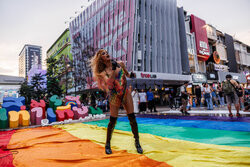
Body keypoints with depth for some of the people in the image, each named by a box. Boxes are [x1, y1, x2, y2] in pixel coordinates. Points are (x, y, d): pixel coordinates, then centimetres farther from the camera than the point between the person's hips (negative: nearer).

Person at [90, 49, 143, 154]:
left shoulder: (120, 64, 2)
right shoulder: (103, 72, -4)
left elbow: (126, 73, 21)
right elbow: (109, 82, -23)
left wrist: (130, 75, 0)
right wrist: (113, 70, -29)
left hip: (126, 94, 2)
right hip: (114, 97, -2)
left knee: (132, 118, -1)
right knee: (112, 121, 0)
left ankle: (137, 142, 15)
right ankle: (107, 144, 21)